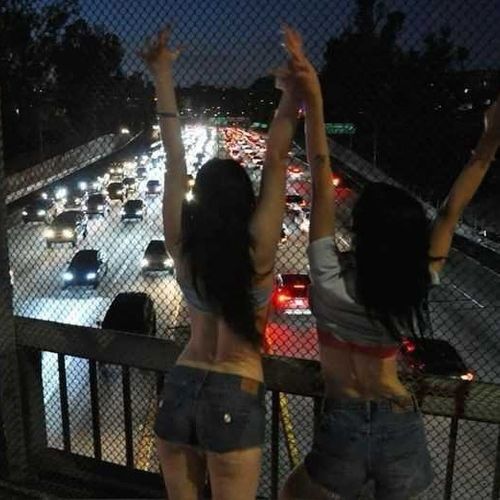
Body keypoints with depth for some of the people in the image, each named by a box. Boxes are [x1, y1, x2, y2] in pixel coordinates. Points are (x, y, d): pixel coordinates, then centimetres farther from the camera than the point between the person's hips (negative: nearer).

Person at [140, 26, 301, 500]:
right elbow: (276, 158, -13)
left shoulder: (182, 244, -7)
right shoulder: (256, 247, -15)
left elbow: (174, 162, -3)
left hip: (179, 389, 4)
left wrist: (163, 76, 2)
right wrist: (292, 92, -3)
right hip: (234, 398, -4)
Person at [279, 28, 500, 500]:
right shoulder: (417, 286, -12)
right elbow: (452, 210, -5)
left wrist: (312, 98, -22)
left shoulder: (331, 282, -20)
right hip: (401, 426, 3)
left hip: (344, 427, -3)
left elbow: (322, 182, -22)